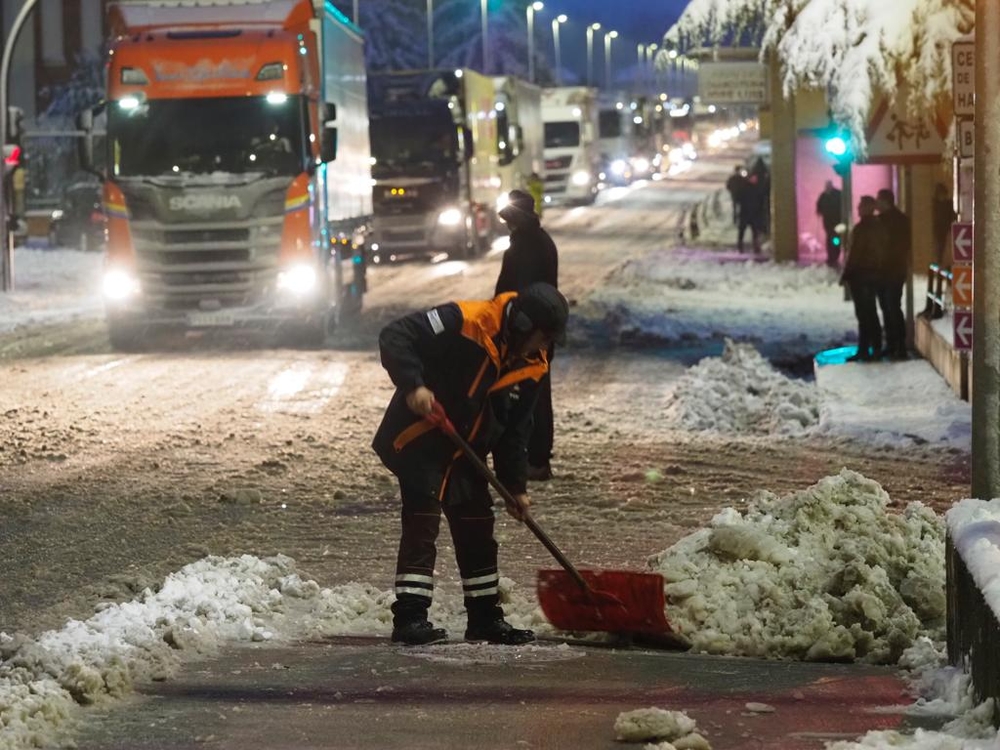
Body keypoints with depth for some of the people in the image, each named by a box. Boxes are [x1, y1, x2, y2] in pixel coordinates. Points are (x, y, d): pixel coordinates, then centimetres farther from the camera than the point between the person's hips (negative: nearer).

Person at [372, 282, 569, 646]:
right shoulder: (463, 322, -23)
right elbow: (395, 337, -24)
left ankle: (485, 616, 22)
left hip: (464, 452, 8)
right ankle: (409, 617, -15)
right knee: (422, 522, -15)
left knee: (477, 531, 12)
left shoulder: (531, 367, 1)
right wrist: (413, 385, -36)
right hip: (417, 440, -8)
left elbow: (514, 431, 10)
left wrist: (515, 486, 7)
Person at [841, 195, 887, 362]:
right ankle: (876, 348, 16)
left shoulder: (861, 228, -17)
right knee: (871, 312, 14)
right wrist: (879, 268, 15)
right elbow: (885, 249, 9)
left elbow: (854, 253, -17)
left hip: (860, 274, -8)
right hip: (876, 273, 8)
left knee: (863, 313, -5)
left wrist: (846, 274, -10)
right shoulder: (880, 226, 7)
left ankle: (864, 350, -5)